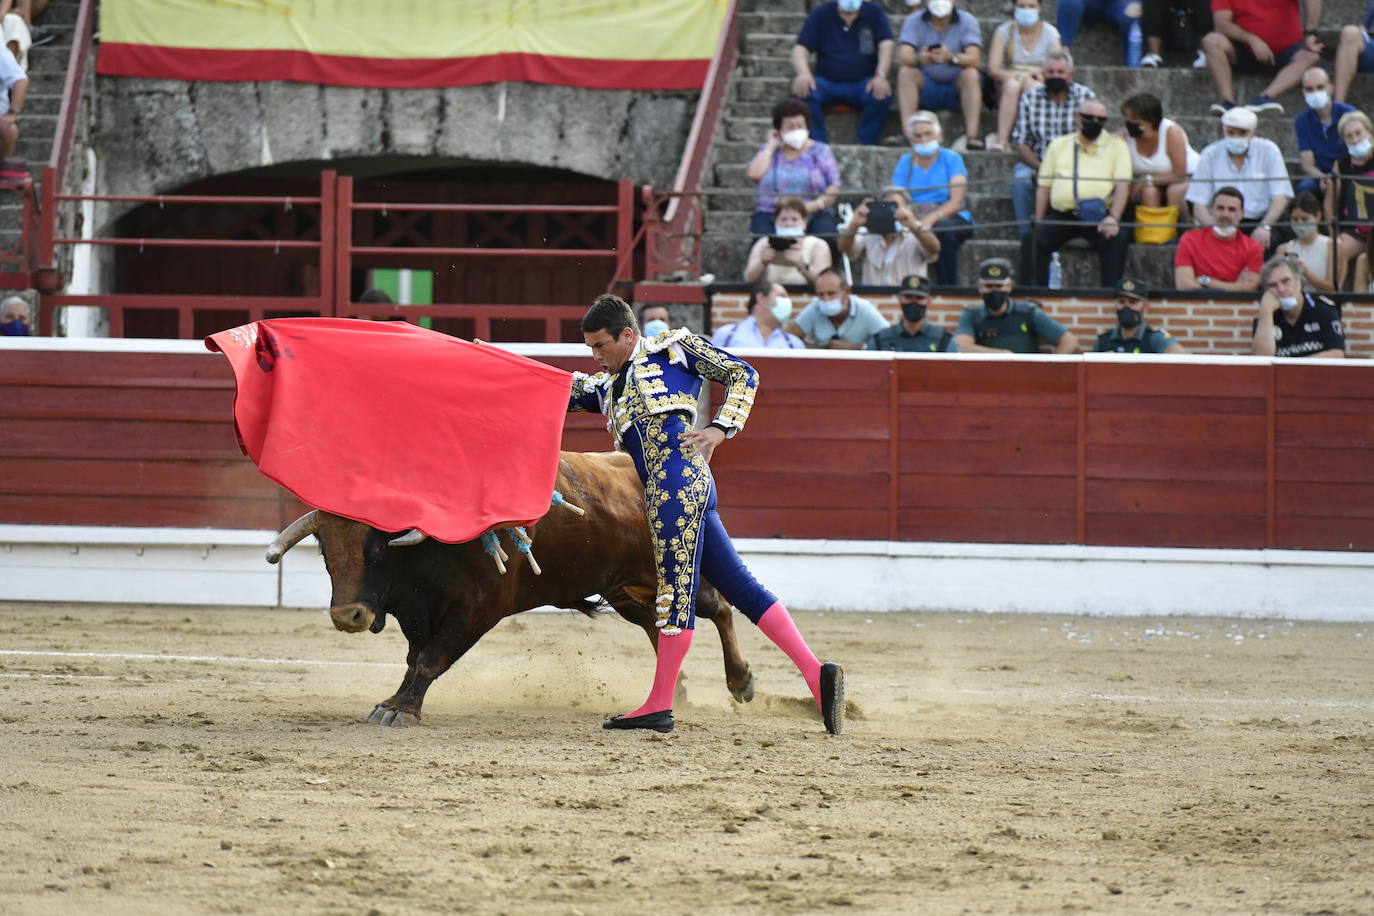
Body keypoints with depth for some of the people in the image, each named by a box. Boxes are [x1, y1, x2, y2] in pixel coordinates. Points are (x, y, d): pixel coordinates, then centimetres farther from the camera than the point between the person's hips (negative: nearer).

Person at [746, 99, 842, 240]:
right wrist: (771, 146, 6)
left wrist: (817, 204, -14)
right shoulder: (768, 151, 17)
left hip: (813, 215, 0)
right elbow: (754, 174, -2)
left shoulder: (820, 151, 13)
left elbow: (834, 187, 5)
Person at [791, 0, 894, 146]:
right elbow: (800, 49, -2)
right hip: (827, 82, 1)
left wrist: (880, 75, -26)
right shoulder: (821, 14, 3)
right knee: (803, 92, -33)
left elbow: (886, 46, -7)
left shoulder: (875, 13, 3)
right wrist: (803, 73, -25)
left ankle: (866, 146, -26)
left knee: (882, 96, -34)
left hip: (862, 83, -1)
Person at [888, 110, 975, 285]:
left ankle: (948, 289, -29)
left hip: (951, 218, -2)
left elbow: (957, 202, -10)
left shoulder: (951, 159, 3)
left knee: (942, 229, -38)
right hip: (914, 219, 2)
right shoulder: (905, 162, 11)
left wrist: (931, 219, -27)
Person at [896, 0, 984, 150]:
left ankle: (972, 135, -39)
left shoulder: (967, 21, -5)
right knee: (905, 72, -26)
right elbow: (903, 57, -17)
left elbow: (974, 59, -20)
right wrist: (920, 59, -41)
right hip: (925, 86, 1)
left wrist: (951, 57, -42)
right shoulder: (914, 21, -3)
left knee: (971, 74, -29)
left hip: (956, 89, -1)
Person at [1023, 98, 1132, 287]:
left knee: (1117, 240, -32)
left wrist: (1113, 218, -16)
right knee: (1031, 240, -24)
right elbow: (1044, 187, 18)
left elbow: (1123, 185, 1)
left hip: (1099, 216, -2)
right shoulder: (1059, 146, 19)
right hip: (1060, 214, 2)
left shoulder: (1116, 145, 11)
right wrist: (1038, 224, 5)